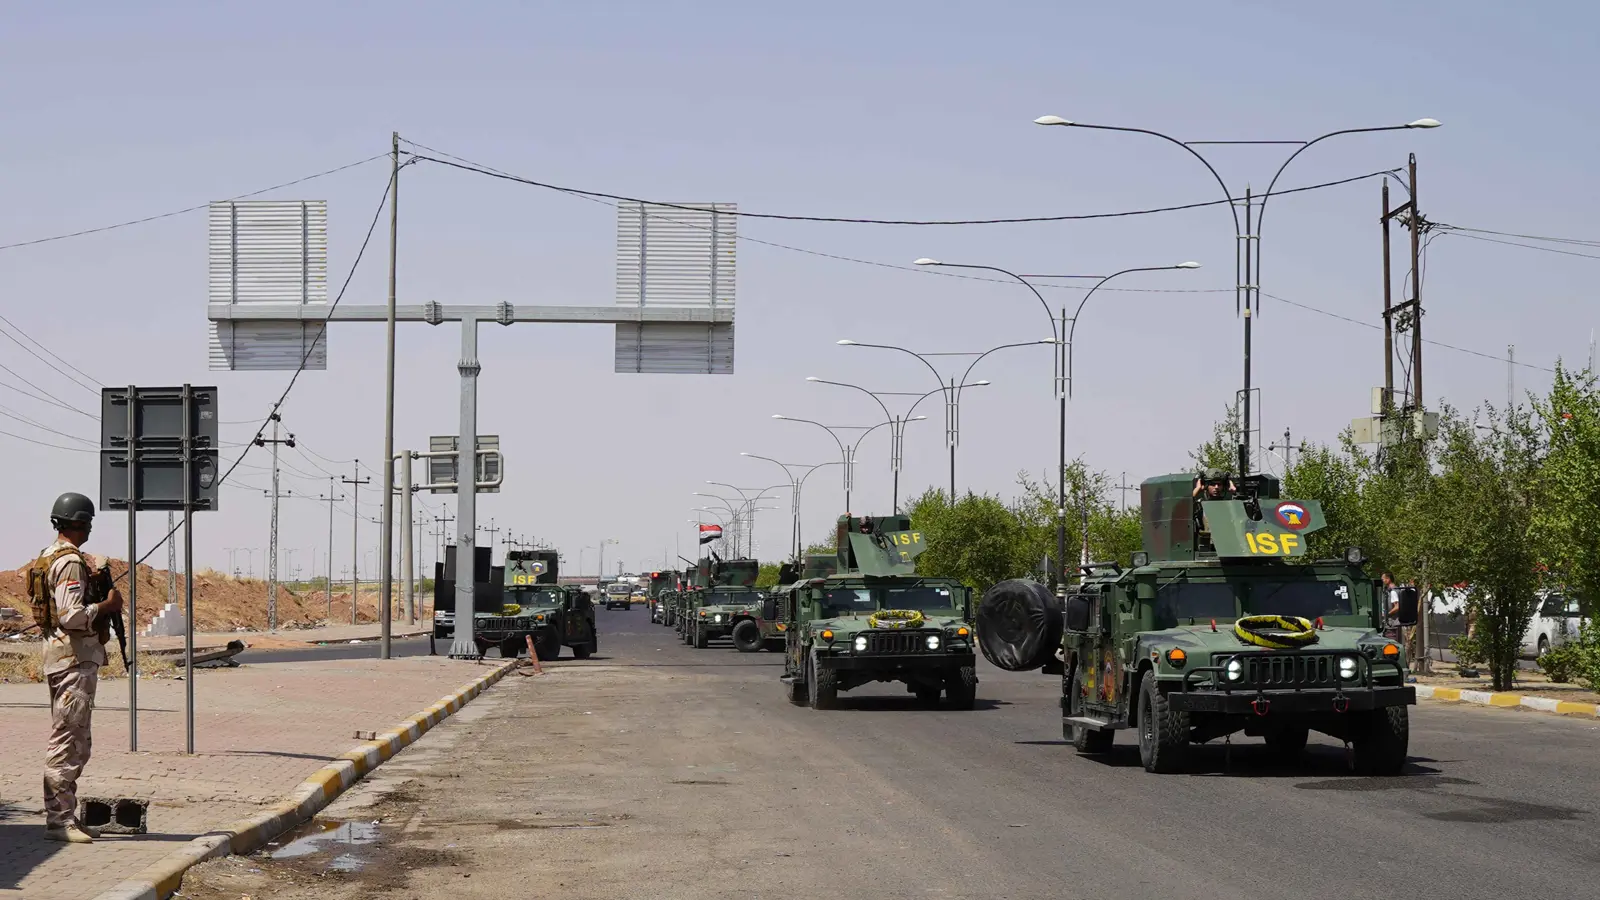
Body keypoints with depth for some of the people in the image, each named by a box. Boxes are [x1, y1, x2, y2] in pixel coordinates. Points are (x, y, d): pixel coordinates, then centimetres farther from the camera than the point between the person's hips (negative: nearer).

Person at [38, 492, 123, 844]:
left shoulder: (50, 557, 16)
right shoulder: (70, 562, -16)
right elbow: (71, 616, -24)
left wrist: (91, 584, 14)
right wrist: (107, 605, -13)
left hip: (61, 656, 11)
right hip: (75, 656, -11)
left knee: (72, 741, 15)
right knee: (67, 741, -9)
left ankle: (63, 815, 19)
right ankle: (59, 819, -8)